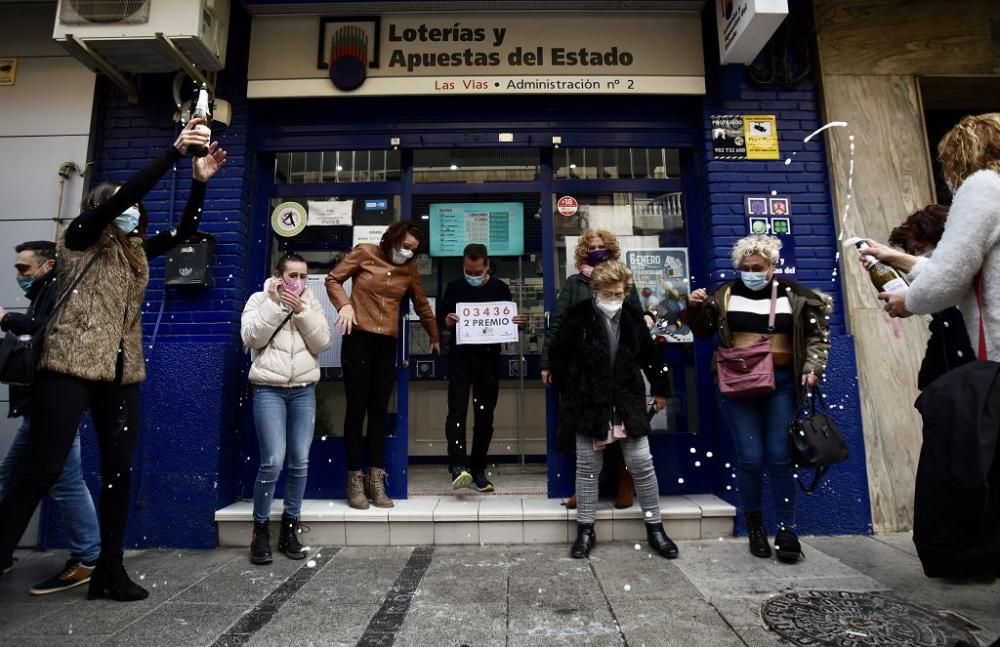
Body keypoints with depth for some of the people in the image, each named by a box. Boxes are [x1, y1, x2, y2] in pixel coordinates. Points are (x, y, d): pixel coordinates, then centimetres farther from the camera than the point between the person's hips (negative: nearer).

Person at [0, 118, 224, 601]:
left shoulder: (135, 250, 16)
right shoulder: (79, 239, 1)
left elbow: (184, 231, 8)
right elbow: (119, 198, -13)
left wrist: (200, 179, -5)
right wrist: (174, 151, -19)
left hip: (122, 373, 6)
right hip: (70, 366, -5)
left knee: (119, 470, 5)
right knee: (40, 468, -7)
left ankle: (110, 570, 15)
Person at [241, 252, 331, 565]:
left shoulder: (311, 303, 11)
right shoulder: (259, 299, 5)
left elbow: (322, 342, -1)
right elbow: (251, 338, -10)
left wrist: (301, 311, -10)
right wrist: (273, 303, -12)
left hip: (304, 390, 3)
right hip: (269, 390, -3)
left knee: (300, 462, 2)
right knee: (273, 461, -10)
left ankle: (290, 528, 17)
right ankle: (260, 530, 9)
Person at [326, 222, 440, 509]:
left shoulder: (409, 269, 10)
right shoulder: (364, 253, 1)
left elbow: (421, 304, 20)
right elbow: (333, 280, 5)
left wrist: (435, 337, 26)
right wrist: (345, 304, -13)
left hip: (387, 344, 3)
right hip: (358, 339, -3)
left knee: (379, 411, 4)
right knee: (356, 409, -1)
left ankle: (376, 480, 9)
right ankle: (355, 480, 7)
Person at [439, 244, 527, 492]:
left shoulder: (500, 288, 5)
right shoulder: (454, 288, 5)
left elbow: (510, 321, 11)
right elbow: (439, 318, 8)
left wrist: (520, 323, -12)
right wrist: (446, 321, -15)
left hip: (489, 359, 1)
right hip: (460, 358, -1)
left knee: (485, 415, 6)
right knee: (457, 410, -13)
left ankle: (478, 469, 16)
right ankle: (458, 465, -14)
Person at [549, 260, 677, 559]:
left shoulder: (633, 317, 2)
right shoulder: (578, 316, -8)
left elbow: (650, 355, 14)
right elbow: (557, 353, -1)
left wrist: (660, 389, 18)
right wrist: (568, 390, 1)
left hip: (628, 403, 3)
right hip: (588, 403, -2)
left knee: (642, 465, 4)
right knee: (588, 468, 7)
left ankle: (655, 528, 22)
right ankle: (585, 529, 21)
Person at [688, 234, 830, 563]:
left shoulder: (793, 295, 4)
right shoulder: (726, 294, 4)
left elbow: (817, 333, 9)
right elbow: (703, 331, 9)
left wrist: (812, 367, -4)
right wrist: (695, 308, -9)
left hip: (781, 383, 1)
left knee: (780, 457, 2)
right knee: (750, 457, -1)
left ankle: (786, 530, 15)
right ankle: (754, 525, 19)